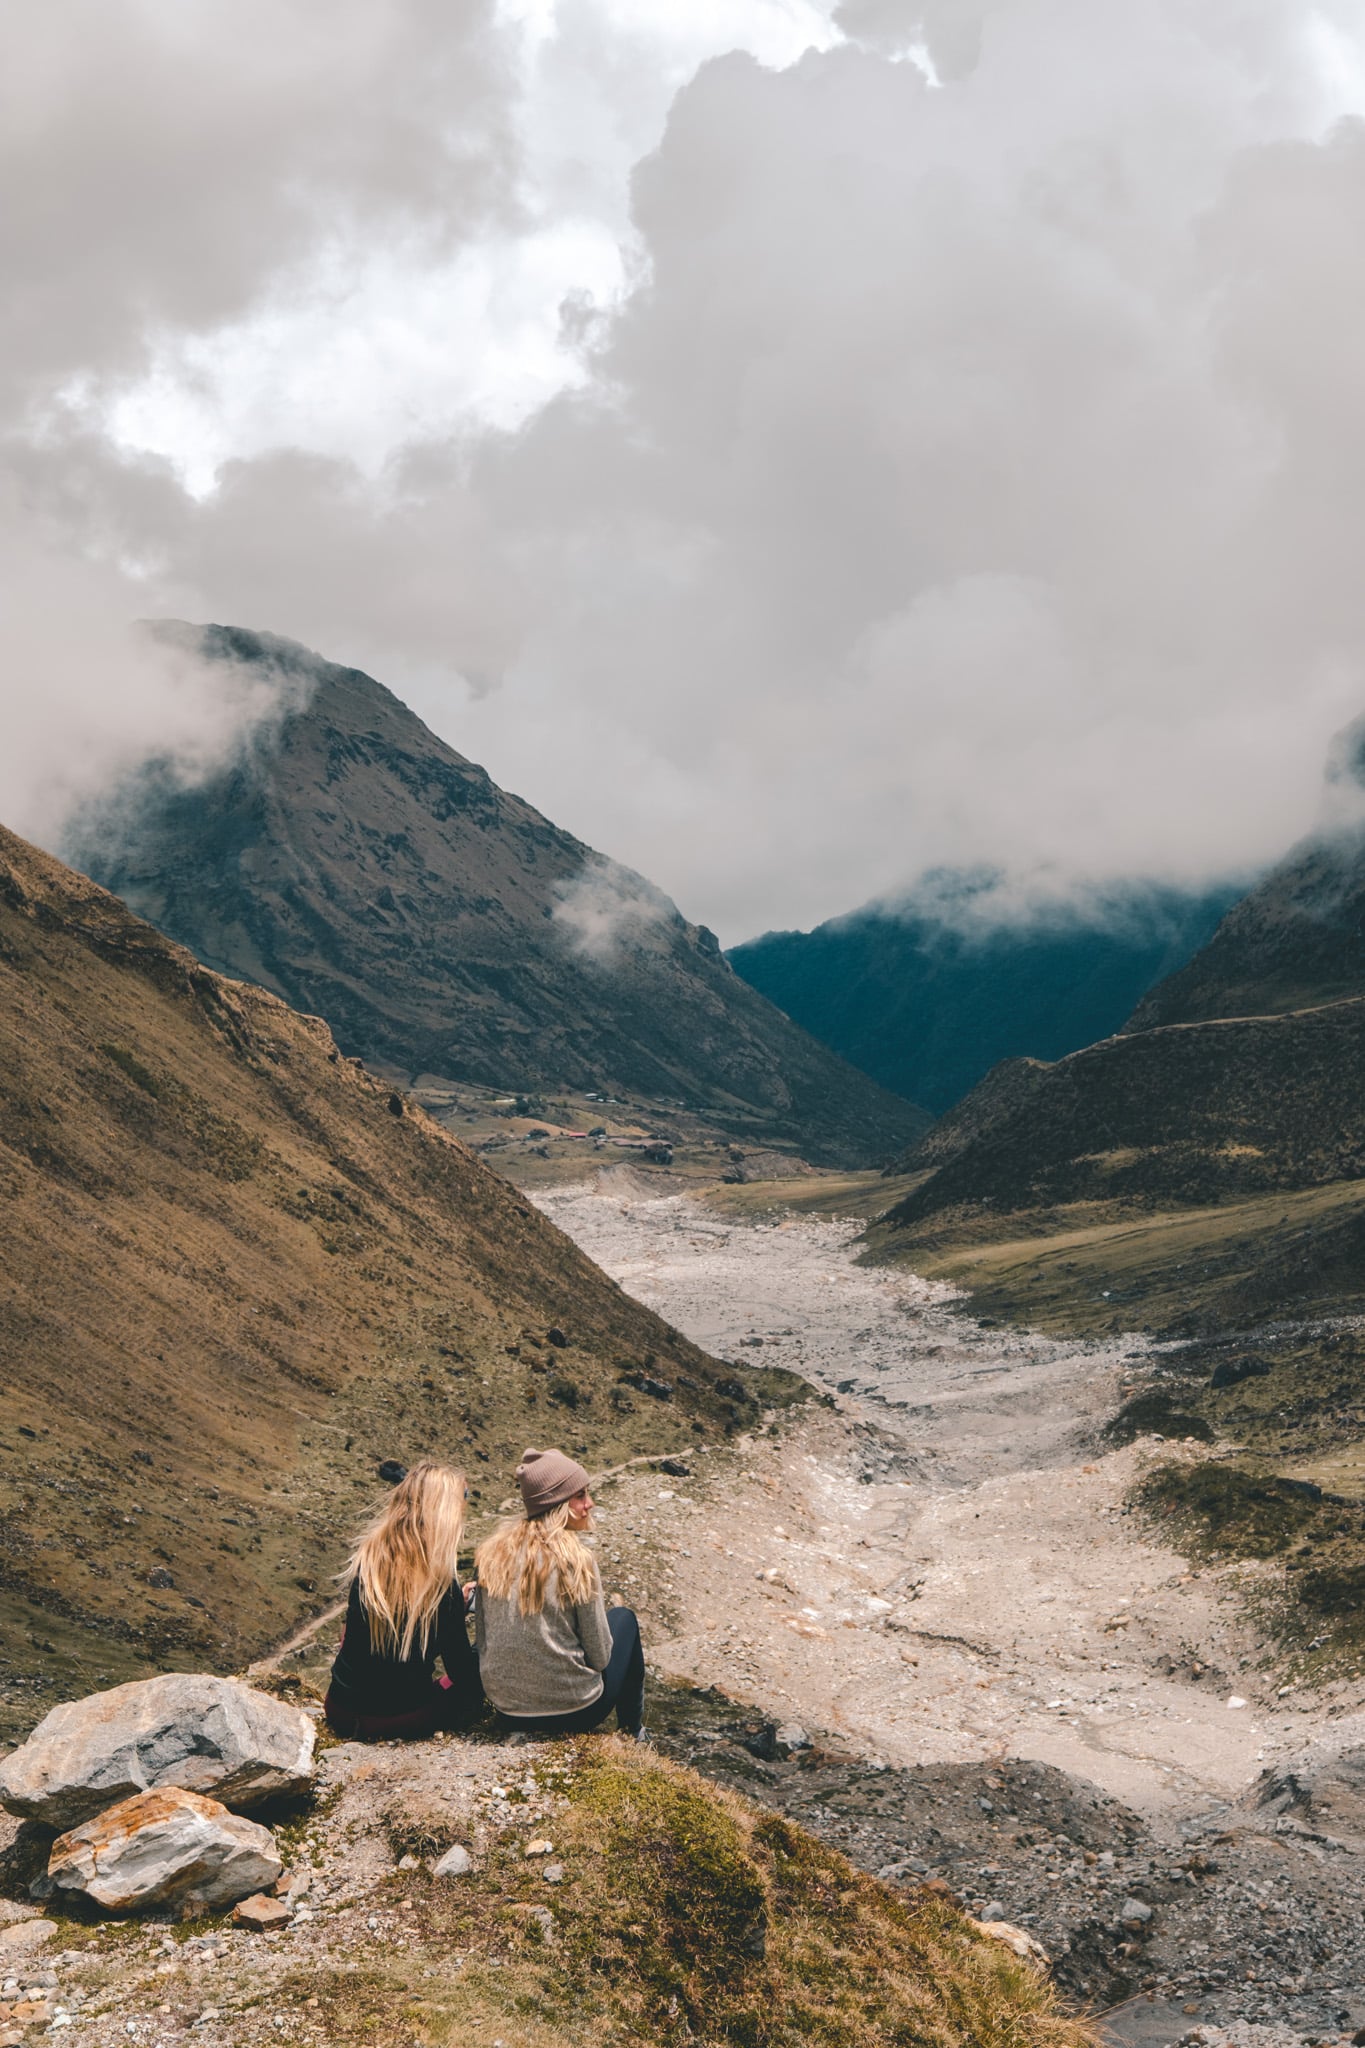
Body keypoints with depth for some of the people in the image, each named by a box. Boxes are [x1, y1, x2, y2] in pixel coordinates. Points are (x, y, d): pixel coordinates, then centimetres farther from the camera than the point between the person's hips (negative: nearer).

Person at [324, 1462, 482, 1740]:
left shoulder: (366, 1556, -5)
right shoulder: (442, 1581, -19)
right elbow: (461, 1670, -8)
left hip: (341, 1712, 4)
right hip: (402, 1720, -4)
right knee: (474, 1684, 21)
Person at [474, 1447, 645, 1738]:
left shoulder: (491, 1552, -4)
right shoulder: (575, 1558, -18)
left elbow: (481, 1639, 5)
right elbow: (600, 1656, -11)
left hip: (506, 1710, 5)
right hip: (574, 1712, -5)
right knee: (624, 1618, 22)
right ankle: (632, 1733, 31)